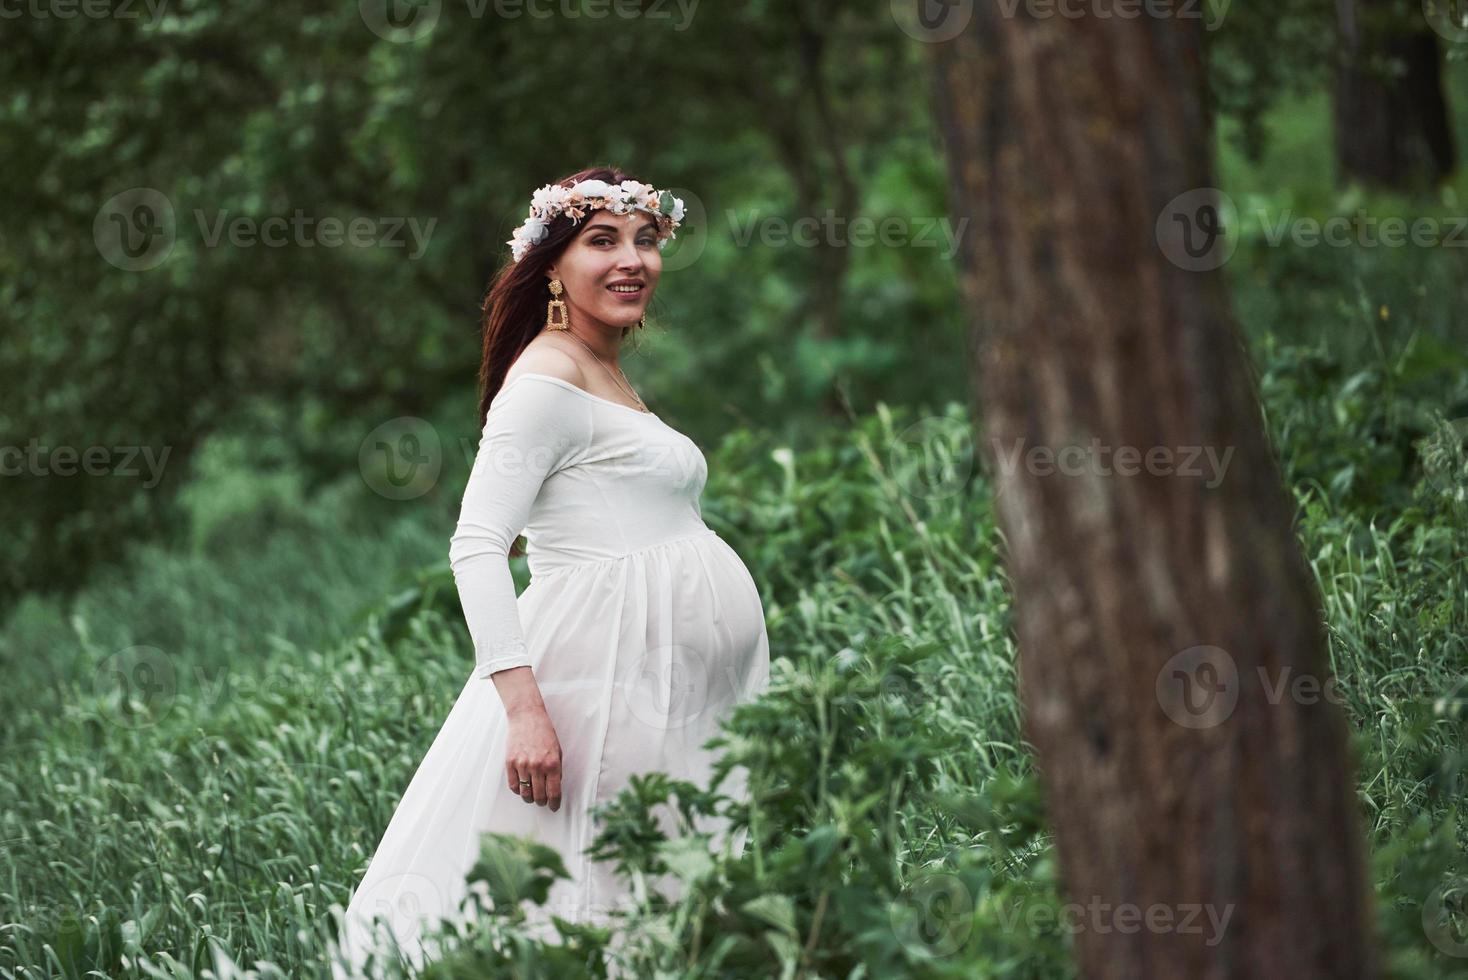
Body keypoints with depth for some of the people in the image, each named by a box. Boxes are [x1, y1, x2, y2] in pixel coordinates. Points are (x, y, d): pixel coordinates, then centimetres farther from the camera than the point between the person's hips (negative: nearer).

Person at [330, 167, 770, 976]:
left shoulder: (607, 378, 19)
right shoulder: (548, 380, -10)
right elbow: (475, 548, -18)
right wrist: (524, 708, -28)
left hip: (675, 705, 9)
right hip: (603, 667, -9)